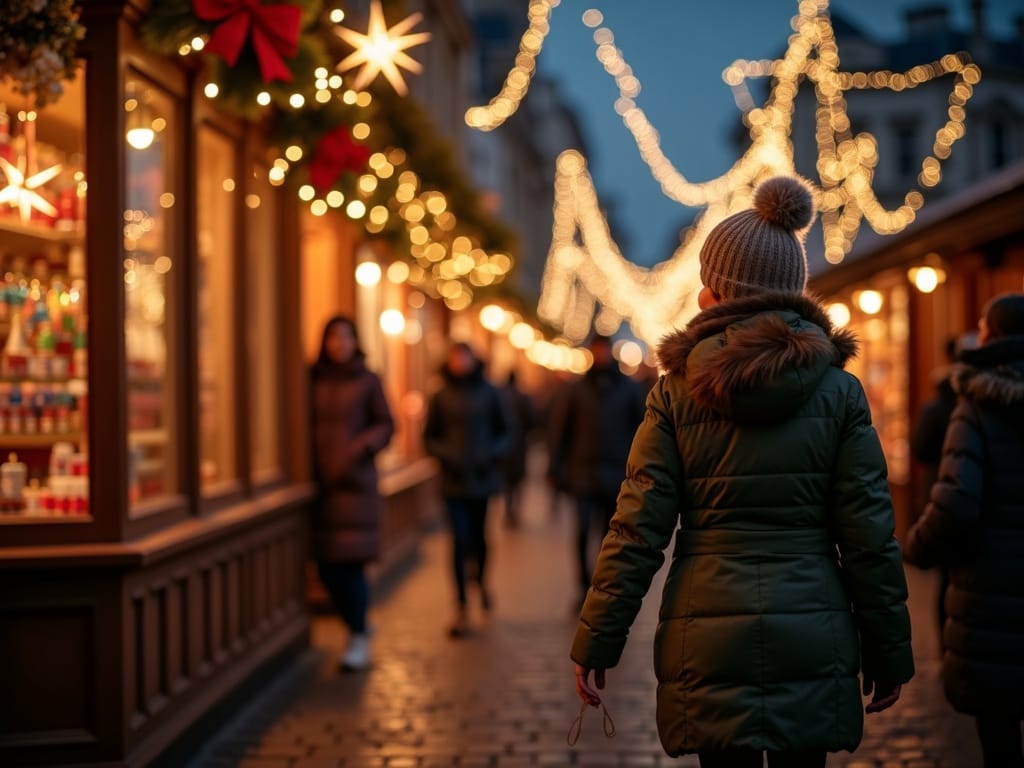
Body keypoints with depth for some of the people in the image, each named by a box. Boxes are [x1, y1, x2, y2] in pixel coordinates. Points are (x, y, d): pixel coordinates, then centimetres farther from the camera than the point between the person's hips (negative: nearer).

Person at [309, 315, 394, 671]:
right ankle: (357, 625, 24)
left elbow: (386, 425, 4)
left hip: (355, 481, -3)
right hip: (320, 481, 3)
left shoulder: (367, 381, 2)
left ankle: (359, 641, 2)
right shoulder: (313, 380, 7)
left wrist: (362, 445, -13)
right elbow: (305, 425, 14)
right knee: (326, 565, 3)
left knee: (350, 562, -7)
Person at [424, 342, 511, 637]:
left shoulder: (489, 393, 3)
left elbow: (505, 431, 9)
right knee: (460, 541, -6)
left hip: (482, 477, 1)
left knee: (479, 535, 9)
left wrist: (493, 453, -9)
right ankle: (462, 609, 0)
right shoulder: (441, 397, 3)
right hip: (454, 480, -1)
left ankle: (482, 580, 42)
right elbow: (430, 437, 9)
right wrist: (445, 454, -9)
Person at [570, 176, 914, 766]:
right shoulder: (839, 390, -1)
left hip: (709, 638, 0)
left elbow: (637, 530, -5)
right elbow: (869, 536, -2)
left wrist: (596, 644, 1)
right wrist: (888, 652, 7)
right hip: (811, 640, 0)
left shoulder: (678, 390, -2)